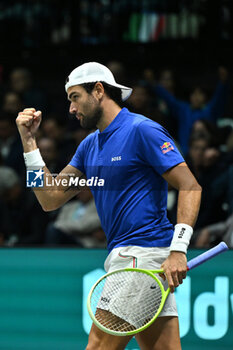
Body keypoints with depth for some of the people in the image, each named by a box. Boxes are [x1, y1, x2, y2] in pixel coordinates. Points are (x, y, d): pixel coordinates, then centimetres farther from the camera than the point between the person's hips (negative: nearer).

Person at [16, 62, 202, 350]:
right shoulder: (89, 145, 19)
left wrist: (178, 250, -22)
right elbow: (50, 199, 16)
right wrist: (29, 140, 9)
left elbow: (190, 187, -12)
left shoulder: (142, 130, -7)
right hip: (124, 256, 9)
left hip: (141, 253, -9)